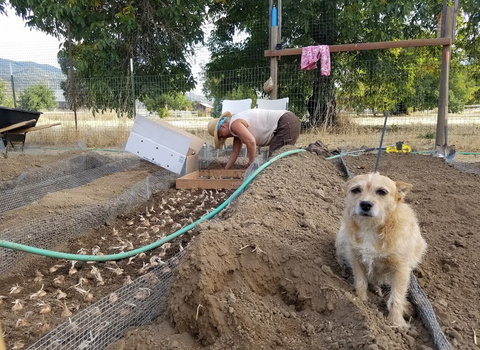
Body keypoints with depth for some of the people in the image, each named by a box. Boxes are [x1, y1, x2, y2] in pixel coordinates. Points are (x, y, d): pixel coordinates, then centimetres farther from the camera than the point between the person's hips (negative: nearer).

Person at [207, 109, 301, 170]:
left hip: (286, 123, -10)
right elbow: (235, 152, 24)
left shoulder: (234, 124, -12)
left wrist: (251, 165, -14)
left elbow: (251, 142, -26)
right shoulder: (237, 127, 19)